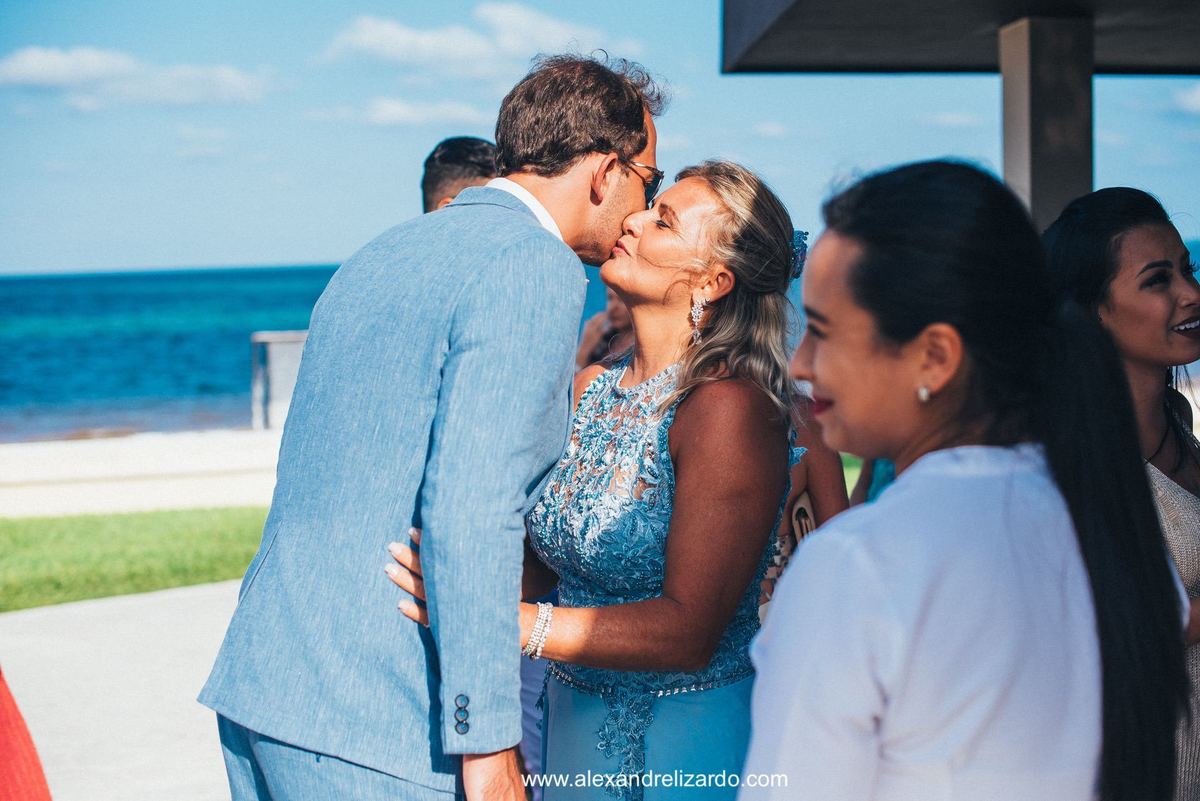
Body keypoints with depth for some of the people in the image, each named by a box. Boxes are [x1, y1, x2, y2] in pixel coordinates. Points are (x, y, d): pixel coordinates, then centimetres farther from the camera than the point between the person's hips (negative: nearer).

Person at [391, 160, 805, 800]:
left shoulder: (730, 407, -20)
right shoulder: (590, 389, 2)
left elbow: (691, 631, -26)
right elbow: (541, 561, 9)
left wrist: (508, 622, -33)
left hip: (689, 743, -7)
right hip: (574, 717, 7)